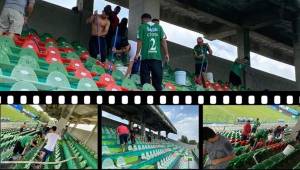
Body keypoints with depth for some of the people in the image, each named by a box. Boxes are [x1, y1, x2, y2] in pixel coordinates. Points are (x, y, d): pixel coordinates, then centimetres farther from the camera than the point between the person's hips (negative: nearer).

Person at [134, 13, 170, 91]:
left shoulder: (142, 27, 2)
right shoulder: (158, 27, 10)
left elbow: (140, 41, -2)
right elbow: (163, 41, 6)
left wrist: (137, 54, 4)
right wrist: (166, 54, 9)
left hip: (146, 56, -2)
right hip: (157, 56, 2)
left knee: (145, 77, 1)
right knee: (157, 77, 7)